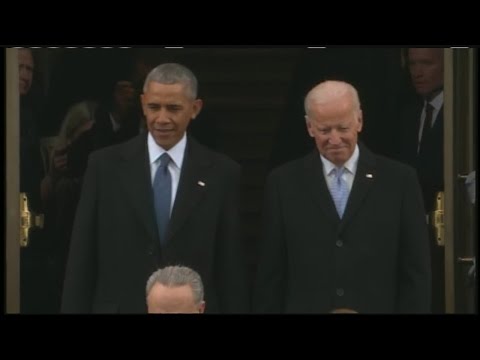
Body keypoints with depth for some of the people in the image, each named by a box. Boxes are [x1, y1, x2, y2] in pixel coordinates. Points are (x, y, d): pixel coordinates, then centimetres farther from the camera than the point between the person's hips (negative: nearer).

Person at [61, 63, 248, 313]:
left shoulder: (221, 173, -1)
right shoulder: (105, 165, 0)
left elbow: (232, 267, 0)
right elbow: (81, 260, 1)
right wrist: (74, 309, -2)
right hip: (118, 307, 0)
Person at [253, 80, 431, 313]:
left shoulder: (399, 180, 0)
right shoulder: (284, 182, 3)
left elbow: (416, 273, 0)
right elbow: (270, 274, 3)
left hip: (378, 307, 0)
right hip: (304, 307, 1)